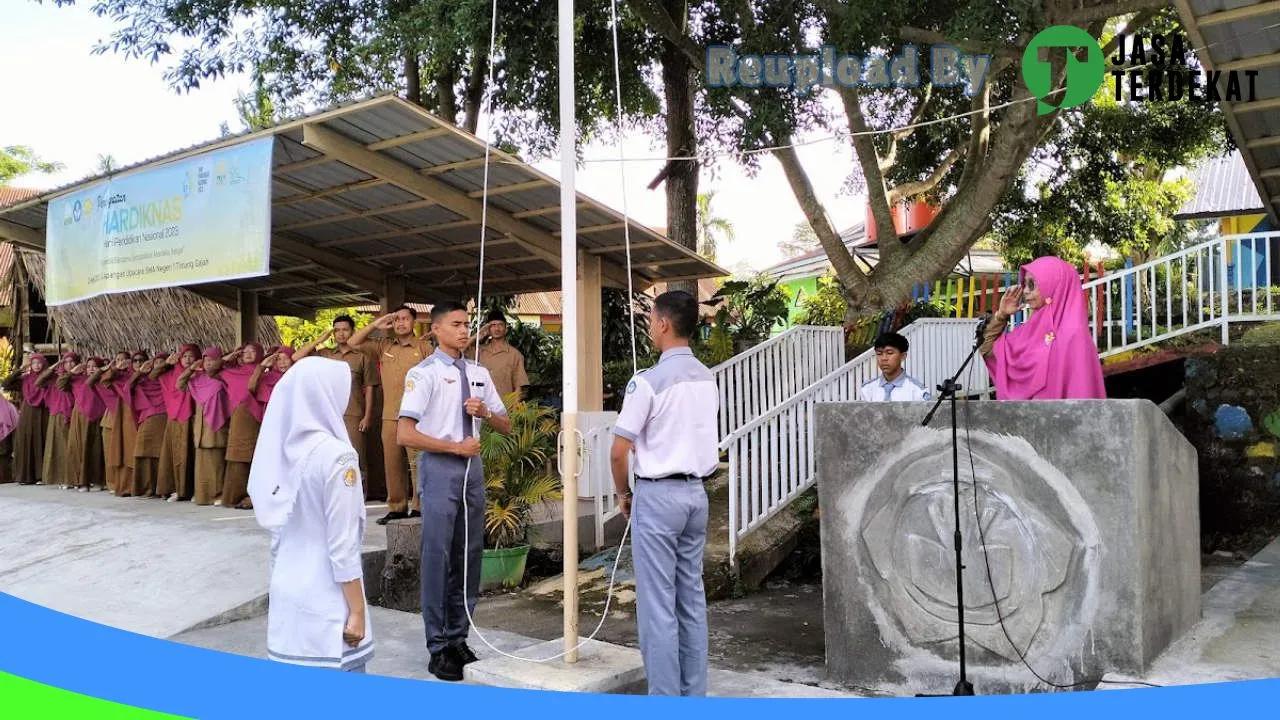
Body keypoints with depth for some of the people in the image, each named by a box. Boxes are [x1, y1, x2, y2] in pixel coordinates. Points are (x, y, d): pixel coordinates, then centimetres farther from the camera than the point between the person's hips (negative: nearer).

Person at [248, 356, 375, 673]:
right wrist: (357, 611, -10)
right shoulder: (336, 455, -16)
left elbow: (276, 529, 12)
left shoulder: (282, 448, 3)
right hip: (326, 600, -7)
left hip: (286, 593, 7)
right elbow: (343, 546, -16)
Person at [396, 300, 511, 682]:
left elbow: (506, 426, 15)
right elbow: (405, 434, -15)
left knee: (470, 556, 11)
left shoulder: (479, 373, 11)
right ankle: (438, 647, 11)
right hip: (440, 469, -6)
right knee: (438, 557, -1)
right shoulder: (424, 373, -7)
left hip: (473, 467, 6)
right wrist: (456, 447, -15)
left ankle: (458, 638, 25)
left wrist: (485, 411, -6)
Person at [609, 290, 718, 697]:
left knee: (657, 604, -1)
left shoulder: (649, 381, -15)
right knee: (692, 598, 12)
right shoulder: (707, 380, 7)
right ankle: (694, 695, 20)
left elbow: (619, 451, -13)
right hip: (695, 492, 7)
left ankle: (666, 702, 5)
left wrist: (623, 493, 3)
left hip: (658, 494, -7)